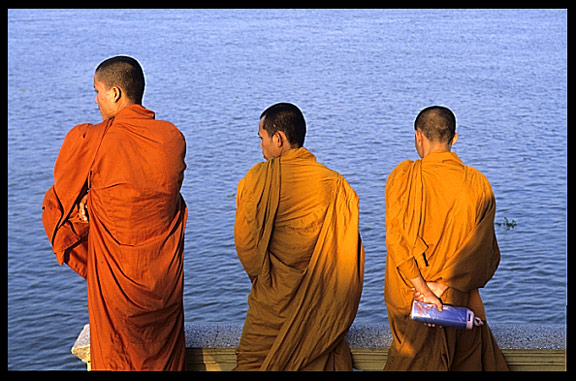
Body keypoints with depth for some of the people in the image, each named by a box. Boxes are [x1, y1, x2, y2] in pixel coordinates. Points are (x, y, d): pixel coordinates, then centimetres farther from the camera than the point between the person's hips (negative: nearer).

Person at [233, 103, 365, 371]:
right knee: (319, 361, 16)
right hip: (324, 306, 3)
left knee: (252, 362, 12)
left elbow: (246, 242, -7)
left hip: (273, 307, -3)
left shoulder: (259, 178, -12)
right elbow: (351, 244, -2)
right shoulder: (336, 184, -5)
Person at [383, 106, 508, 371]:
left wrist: (422, 287, -20)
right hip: (460, 297, 1)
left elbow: (398, 236, -18)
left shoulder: (403, 176, -9)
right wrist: (443, 284, -13)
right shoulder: (479, 184, -2)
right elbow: (483, 249, -8)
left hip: (409, 297, -1)